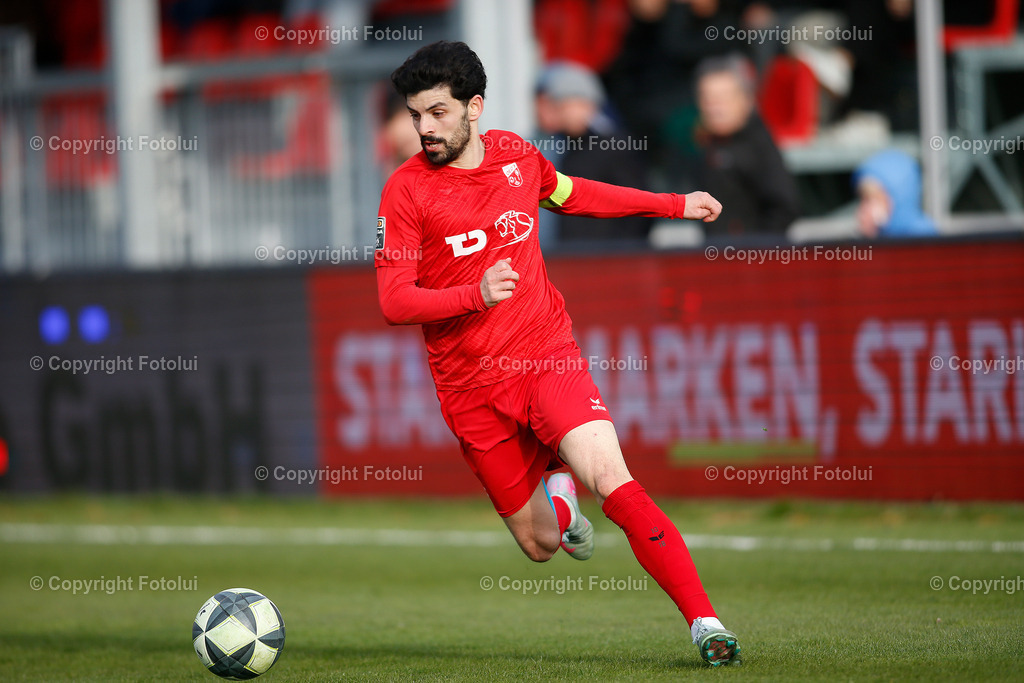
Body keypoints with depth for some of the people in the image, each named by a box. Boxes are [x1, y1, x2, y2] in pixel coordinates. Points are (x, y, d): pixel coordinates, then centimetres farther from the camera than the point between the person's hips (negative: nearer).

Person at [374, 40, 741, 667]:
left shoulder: (515, 154, 4)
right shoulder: (407, 190, -8)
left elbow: (570, 193, 26)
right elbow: (394, 301, -12)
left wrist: (673, 204, 28)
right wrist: (475, 294, -28)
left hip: (548, 356, 1)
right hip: (472, 389, -1)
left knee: (612, 480, -24)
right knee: (541, 545, 6)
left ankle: (704, 620, -19)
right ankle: (554, 481, 42)